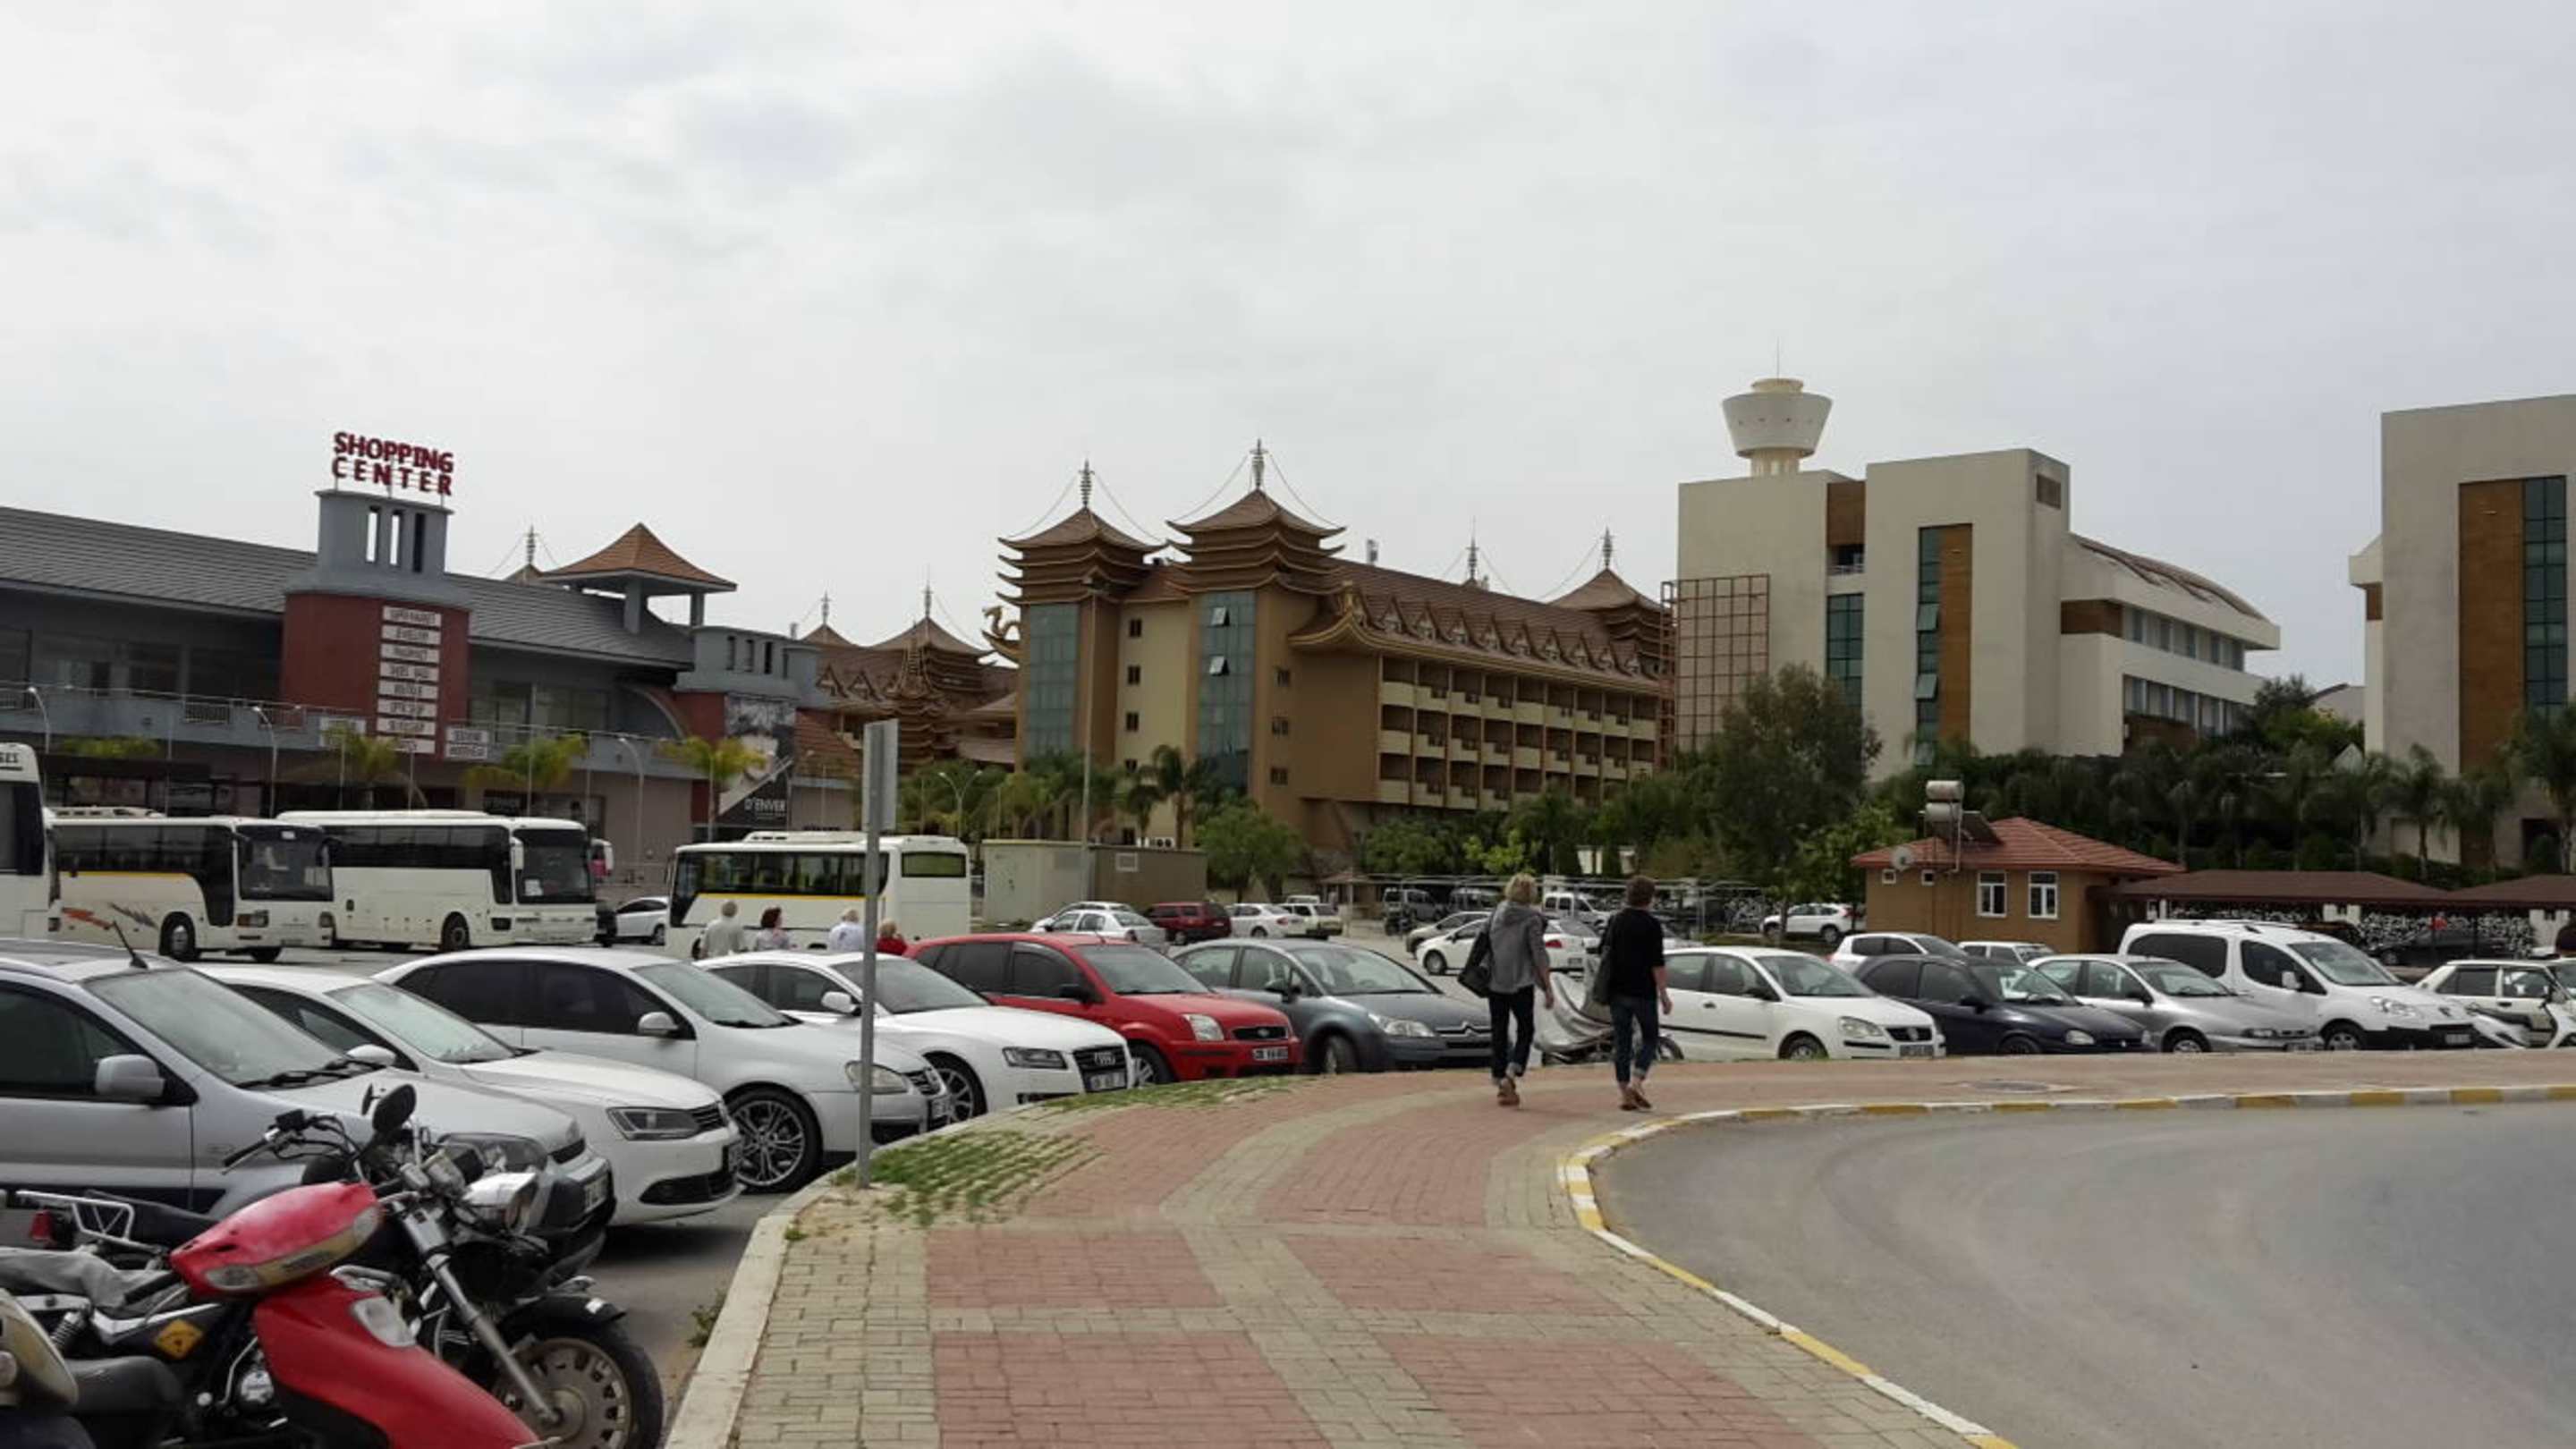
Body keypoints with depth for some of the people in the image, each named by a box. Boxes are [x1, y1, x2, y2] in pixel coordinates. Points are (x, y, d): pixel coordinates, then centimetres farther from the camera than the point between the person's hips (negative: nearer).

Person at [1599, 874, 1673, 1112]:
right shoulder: (1652, 925, -9)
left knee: (1620, 1041, 7)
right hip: (1642, 992, -5)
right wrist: (1663, 994, -9)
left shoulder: (1615, 921, 8)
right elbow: (1657, 963, -13)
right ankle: (1636, 1082, -9)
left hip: (1617, 991, 5)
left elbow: (1603, 952, 15)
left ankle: (1625, 1094, 5)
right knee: (1649, 1038, 9)